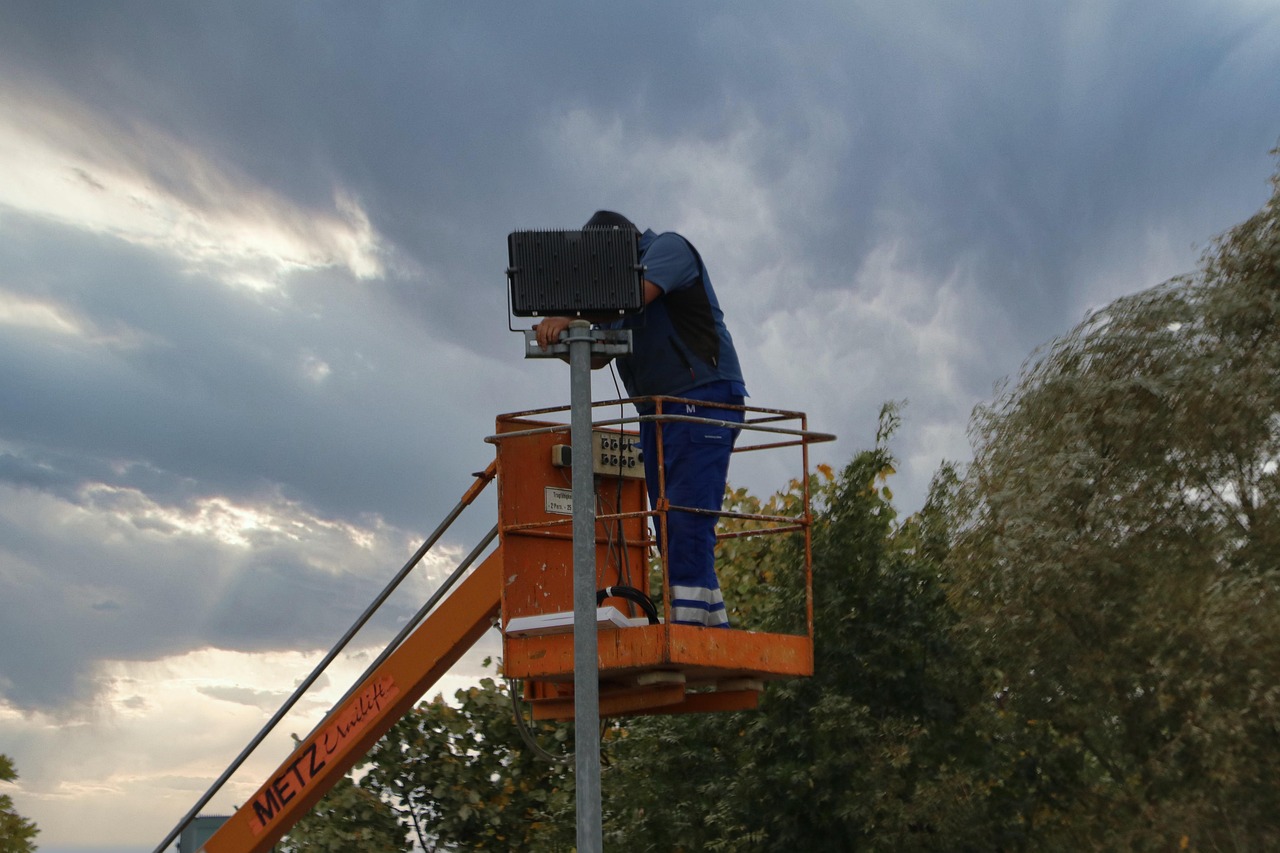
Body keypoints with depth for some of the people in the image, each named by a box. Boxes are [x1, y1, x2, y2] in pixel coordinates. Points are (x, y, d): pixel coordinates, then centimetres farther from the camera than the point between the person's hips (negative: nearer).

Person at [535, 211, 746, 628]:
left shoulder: (668, 247, 1)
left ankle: (688, 624, -24)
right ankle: (715, 632, 3)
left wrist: (571, 316, -29)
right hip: (657, 414, 9)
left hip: (703, 400, -9)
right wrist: (564, 342, -5)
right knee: (672, 530, 3)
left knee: (686, 519, -19)